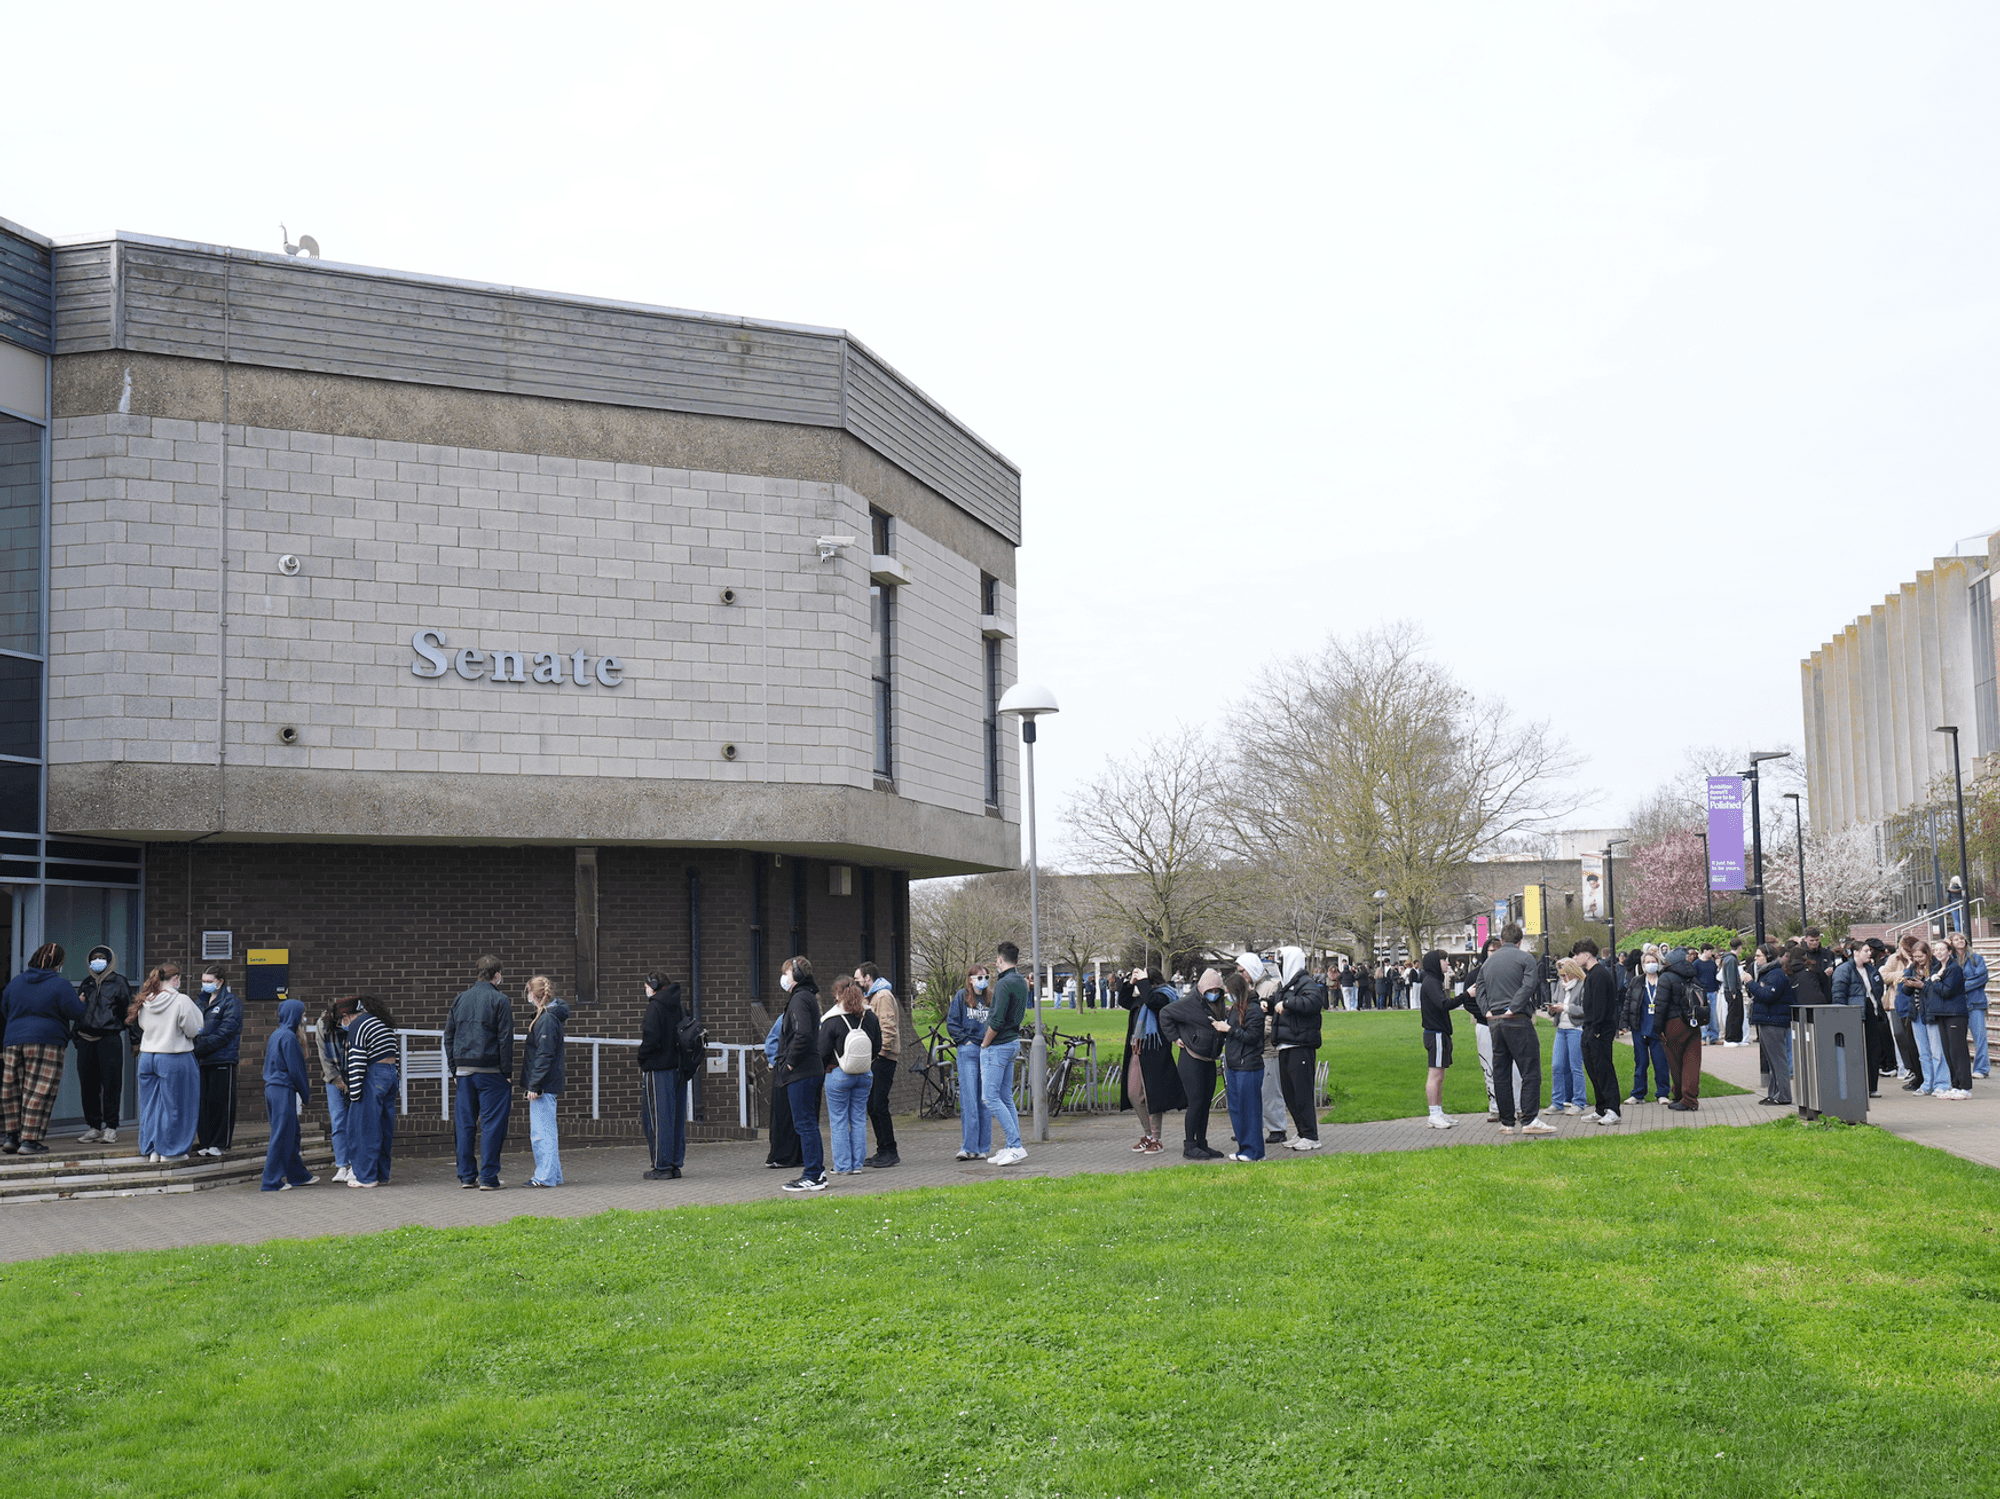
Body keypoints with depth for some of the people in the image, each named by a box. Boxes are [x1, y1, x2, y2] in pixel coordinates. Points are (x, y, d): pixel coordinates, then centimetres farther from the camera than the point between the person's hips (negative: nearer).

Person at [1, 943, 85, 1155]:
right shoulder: (60, 984, -8)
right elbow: (76, 1013, -8)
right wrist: (80, 1001, 13)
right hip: (47, 1043, -6)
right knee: (39, 1092, -3)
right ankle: (29, 1140, -6)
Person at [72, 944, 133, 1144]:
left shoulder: (119, 982, 4)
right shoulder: (86, 983, 19)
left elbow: (129, 1010, 3)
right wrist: (76, 1036, 18)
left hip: (109, 1038, -5)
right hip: (86, 1040, 5)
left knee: (111, 1083, -6)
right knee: (88, 1084, 5)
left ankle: (110, 1128, 0)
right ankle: (93, 1126, 13)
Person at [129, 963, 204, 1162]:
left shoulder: (145, 1001, 2)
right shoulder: (181, 1001, -15)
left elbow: (141, 1026, 15)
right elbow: (193, 1030, -11)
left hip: (147, 1057, 5)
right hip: (174, 1059, -5)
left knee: (150, 1105, 13)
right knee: (173, 1106, 5)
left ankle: (151, 1150, 19)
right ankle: (169, 1151, 11)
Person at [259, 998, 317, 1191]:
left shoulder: (277, 1035, 15)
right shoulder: (288, 1037, -14)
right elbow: (294, 1069, -16)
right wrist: (306, 1093, -7)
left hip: (273, 1088, 10)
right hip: (284, 1091, -10)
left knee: (291, 1134, 16)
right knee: (282, 1135, -4)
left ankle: (298, 1175, 24)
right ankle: (272, 1180, -1)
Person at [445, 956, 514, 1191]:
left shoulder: (460, 999, 10)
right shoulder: (500, 1001, -6)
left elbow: (448, 1036, 12)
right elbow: (505, 1039, -10)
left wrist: (454, 1068, 15)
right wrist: (507, 1072, -5)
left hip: (464, 1071, 5)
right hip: (490, 1072, -5)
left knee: (466, 1124, 9)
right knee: (491, 1124, -2)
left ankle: (467, 1176, 12)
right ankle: (488, 1178, -4)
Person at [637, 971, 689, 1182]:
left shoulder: (655, 1007, -11)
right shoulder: (678, 1006, 10)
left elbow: (651, 1038, -18)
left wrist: (639, 1057, -3)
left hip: (658, 1069, -7)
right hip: (678, 1068, 7)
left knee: (659, 1118, -2)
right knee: (677, 1117, 11)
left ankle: (662, 1166, 0)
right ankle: (676, 1163, 15)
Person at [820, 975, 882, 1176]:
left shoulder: (831, 1021, -16)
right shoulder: (870, 1017, -2)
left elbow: (823, 1053, -10)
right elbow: (878, 1046, 7)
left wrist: (826, 1068, 9)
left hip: (839, 1074, -4)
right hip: (865, 1075, 4)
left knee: (839, 1121, 6)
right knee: (859, 1118, 12)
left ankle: (843, 1165, 8)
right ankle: (857, 1164, 14)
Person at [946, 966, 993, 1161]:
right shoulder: (961, 997, 5)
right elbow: (951, 1024, 2)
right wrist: (965, 1040, -6)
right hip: (967, 1052, -3)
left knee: (985, 1101, 4)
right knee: (969, 1100, -9)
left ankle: (983, 1148, 8)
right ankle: (968, 1147, -9)